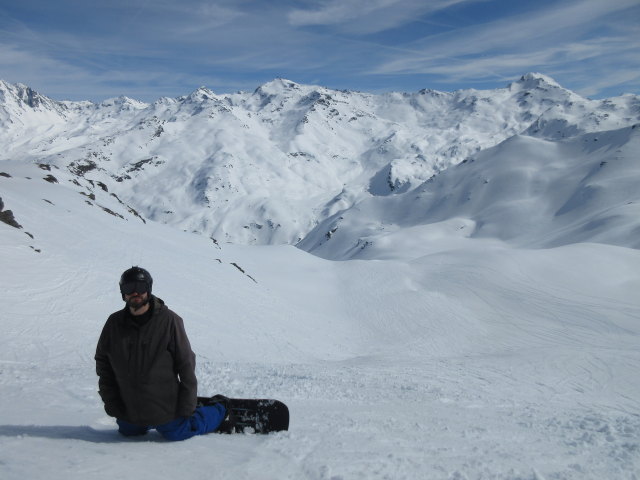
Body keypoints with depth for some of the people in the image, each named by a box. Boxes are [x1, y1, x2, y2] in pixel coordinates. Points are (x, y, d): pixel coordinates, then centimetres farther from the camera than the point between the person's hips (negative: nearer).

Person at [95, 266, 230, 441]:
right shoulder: (114, 323, -6)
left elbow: (186, 364, -12)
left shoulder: (169, 320, -16)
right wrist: (111, 402, 0)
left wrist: (187, 406, -11)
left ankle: (220, 413, 30)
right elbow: (103, 363, 5)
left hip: (164, 407, -4)